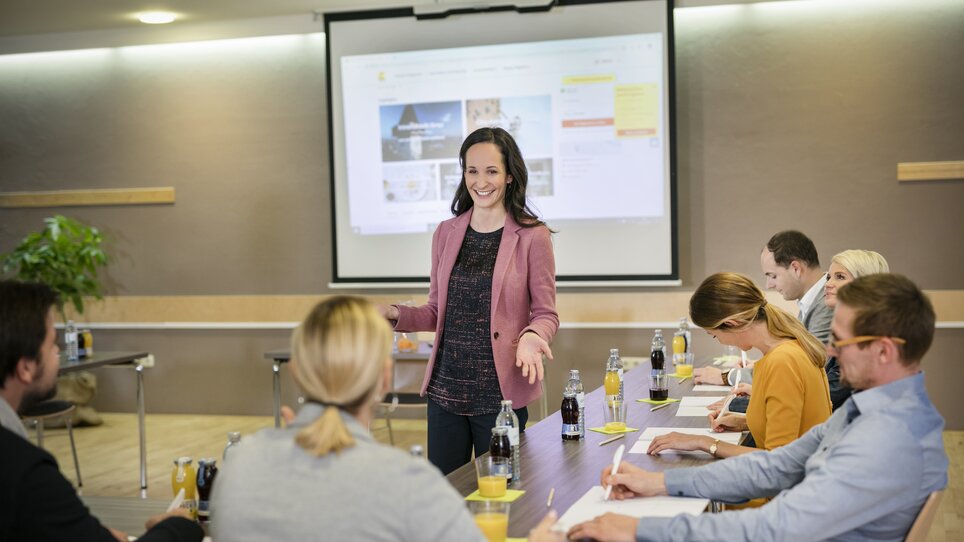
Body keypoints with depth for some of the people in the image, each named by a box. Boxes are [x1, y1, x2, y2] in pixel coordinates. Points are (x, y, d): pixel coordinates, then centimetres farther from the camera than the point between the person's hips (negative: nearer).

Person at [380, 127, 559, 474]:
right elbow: (436, 311, 14)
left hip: (500, 393, -4)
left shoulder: (532, 236, -5)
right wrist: (396, 315, -4)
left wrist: (531, 336, -23)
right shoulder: (446, 233, 8)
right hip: (445, 390, 4)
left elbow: (545, 314, -2)